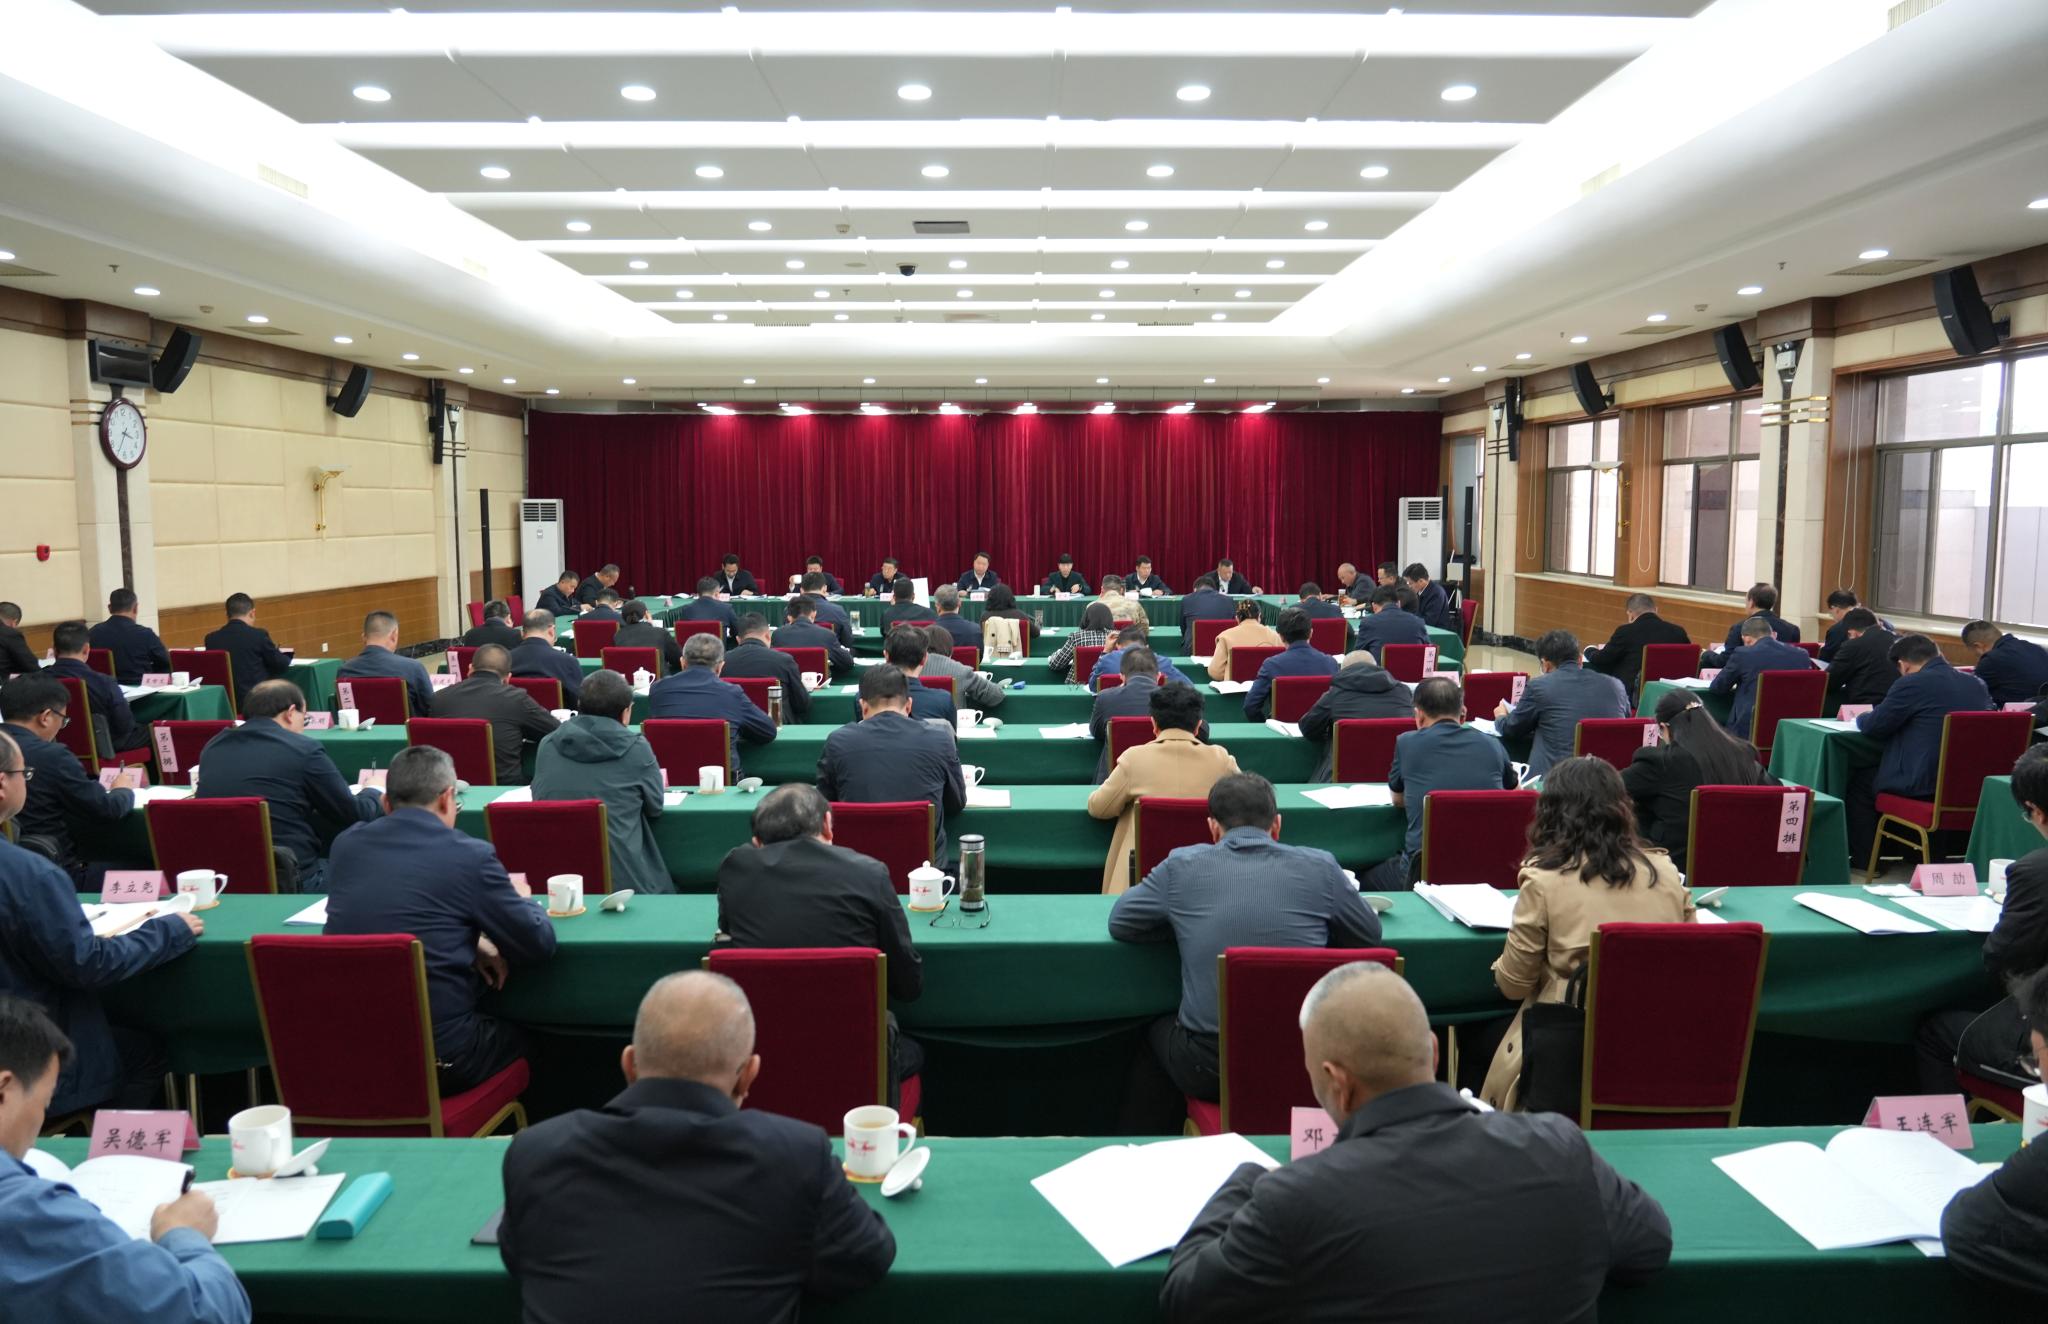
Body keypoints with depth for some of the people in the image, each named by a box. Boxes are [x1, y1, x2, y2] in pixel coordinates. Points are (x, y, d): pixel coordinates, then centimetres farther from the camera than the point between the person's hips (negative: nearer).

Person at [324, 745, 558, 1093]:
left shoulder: (345, 845, 3)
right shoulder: (471, 855, -11)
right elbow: (541, 944, -3)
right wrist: (521, 898, 17)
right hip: (435, 1056, -5)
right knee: (519, 1035, 28)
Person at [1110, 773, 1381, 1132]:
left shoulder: (1181, 866, -3)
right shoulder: (1320, 866, -1)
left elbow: (1119, 922, 10)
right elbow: (1370, 935, 13)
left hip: (1207, 1069, -1)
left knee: (1157, 1032, 32)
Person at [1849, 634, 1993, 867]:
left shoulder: (1912, 684, -15)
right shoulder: (1977, 685, 6)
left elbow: (1874, 726, -6)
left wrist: (1861, 718, 17)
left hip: (1922, 786, -7)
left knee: (1859, 781, 16)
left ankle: (1864, 859, 21)